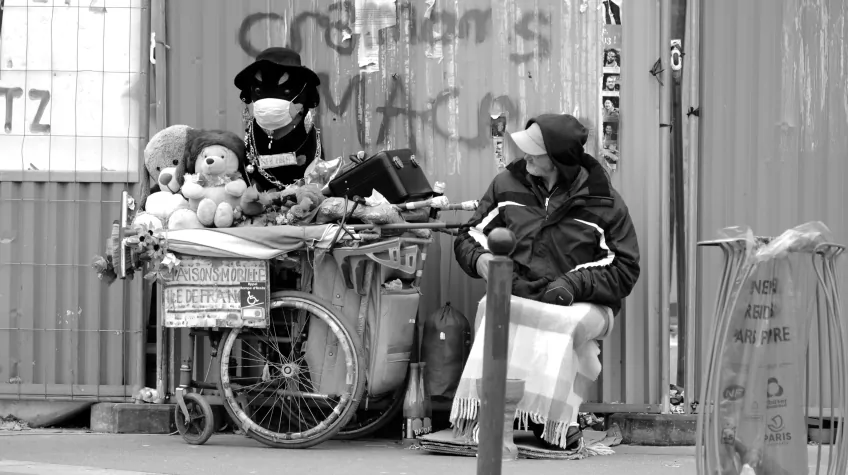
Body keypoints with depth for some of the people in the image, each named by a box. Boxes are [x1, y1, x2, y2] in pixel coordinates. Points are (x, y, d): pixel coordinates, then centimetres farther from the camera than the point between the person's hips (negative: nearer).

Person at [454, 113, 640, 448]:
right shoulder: (508, 185, 13)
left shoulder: (603, 202, 4)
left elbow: (624, 270, 1)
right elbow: (470, 237, 21)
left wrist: (574, 283, -14)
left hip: (574, 307, -3)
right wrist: (479, 260, -4)